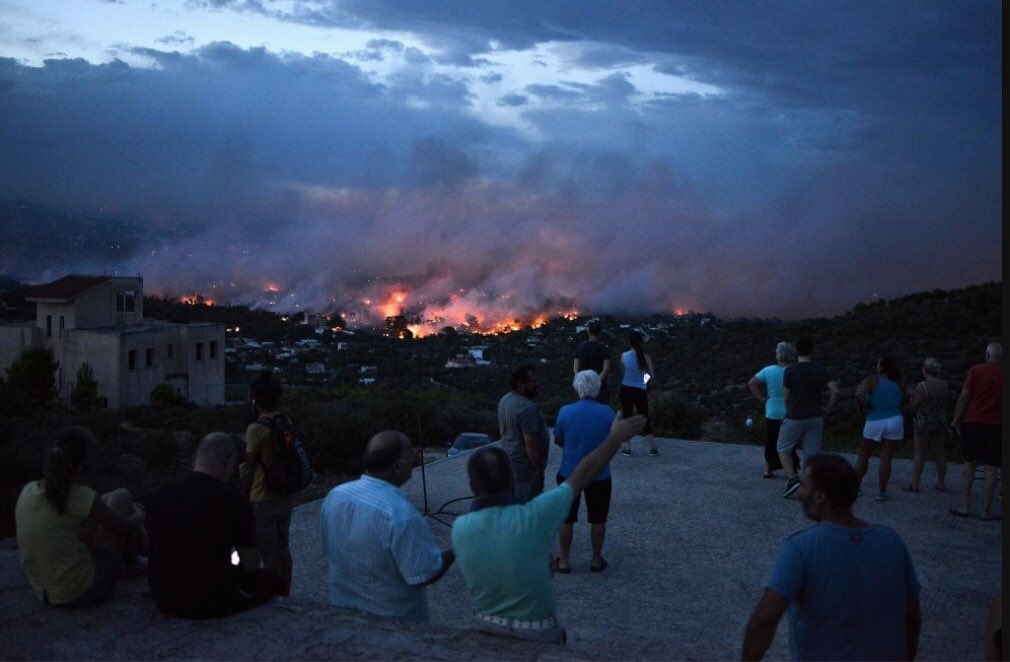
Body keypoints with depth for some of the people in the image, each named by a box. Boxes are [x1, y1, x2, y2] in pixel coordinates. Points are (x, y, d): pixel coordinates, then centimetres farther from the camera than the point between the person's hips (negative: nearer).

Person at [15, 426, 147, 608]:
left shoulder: (28, 491, -4)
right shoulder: (80, 497, -22)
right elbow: (128, 525, -6)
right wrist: (139, 515, 19)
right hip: (85, 591, -6)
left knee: (108, 500, 22)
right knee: (121, 497, 10)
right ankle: (132, 564, 34)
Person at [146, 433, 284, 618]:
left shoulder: (161, 495, -1)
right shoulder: (235, 502, -17)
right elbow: (250, 564, -8)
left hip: (164, 600, 6)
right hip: (211, 604, -6)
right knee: (274, 579, 16)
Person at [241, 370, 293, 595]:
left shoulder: (256, 428, -17)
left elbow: (250, 469, -12)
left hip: (263, 501, -8)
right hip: (285, 498, 8)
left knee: (269, 557, 1)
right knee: (283, 551, 17)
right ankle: (285, 596, 28)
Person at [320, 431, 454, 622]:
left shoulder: (334, 495, -8)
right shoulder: (401, 515, -29)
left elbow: (329, 552, 6)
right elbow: (425, 576, -23)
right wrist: (455, 551, -8)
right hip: (394, 621, -6)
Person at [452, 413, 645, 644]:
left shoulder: (459, 528, -17)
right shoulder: (534, 516, -26)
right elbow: (582, 475, -13)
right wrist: (616, 437, -1)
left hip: (485, 630, 2)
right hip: (536, 635, -2)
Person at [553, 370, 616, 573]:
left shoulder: (565, 411, -14)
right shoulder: (607, 412, -12)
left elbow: (558, 440, -2)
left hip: (569, 473, 0)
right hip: (599, 474, 1)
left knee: (566, 519, 14)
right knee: (598, 519, 16)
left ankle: (564, 562, 22)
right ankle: (596, 560, 27)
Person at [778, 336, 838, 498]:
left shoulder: (790, 371, -9)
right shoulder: (820, 369, 1)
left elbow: (786, 397, -6)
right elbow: (834, 390, -5)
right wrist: (828, 409, 7)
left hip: (795, 417, -4)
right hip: (816, 417, 4)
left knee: (783, 449, 11)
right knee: (811, 453, 8)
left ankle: (792, 478, -6)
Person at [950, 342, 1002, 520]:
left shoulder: (976, 370, -2)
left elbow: (964, 397, -4)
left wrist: (955, 420, 2)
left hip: (973, 422, 0)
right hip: (996, 425, 0)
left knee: (969, 464, 11)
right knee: (991, 468, 3)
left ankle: (964, 506, 9)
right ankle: (986, 511, 5)